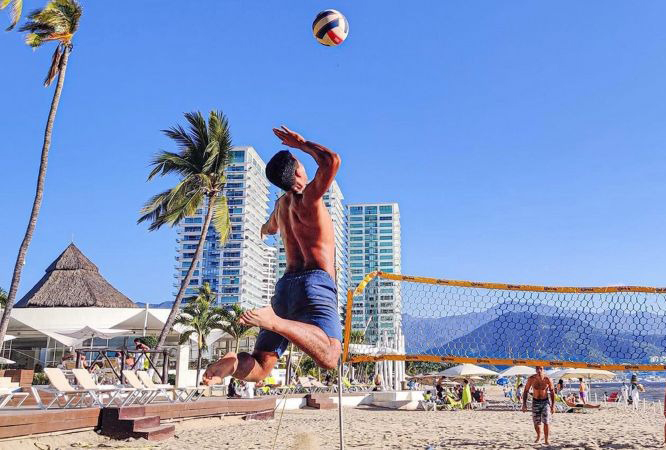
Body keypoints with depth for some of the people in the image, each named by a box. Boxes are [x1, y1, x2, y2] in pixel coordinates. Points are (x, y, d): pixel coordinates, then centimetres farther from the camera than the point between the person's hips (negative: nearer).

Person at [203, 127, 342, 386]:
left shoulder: (281, 204, 23)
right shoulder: (308, 197, 1)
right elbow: (331, 161, -15)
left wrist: (266, 228, 73)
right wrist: (302, 144, 2)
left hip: (286, 285, 7)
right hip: (315, 281, -7)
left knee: (259, 368, 7)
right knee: (329, 358, -24)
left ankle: (232, 363, -24)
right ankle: (273, 321, -38)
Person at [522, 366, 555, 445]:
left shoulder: (547, 380, -16)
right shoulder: (531, 379, -13)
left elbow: (552, 392, -5)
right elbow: (526, 391, -3)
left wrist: (553, 405, -8)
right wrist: (524, 404, -6)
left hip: (545, 401, -1)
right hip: (535, 402, 1)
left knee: (546, 421, -11)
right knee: (536, 422, 8)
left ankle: (546, 440, 4)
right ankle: (538, 436, 36)